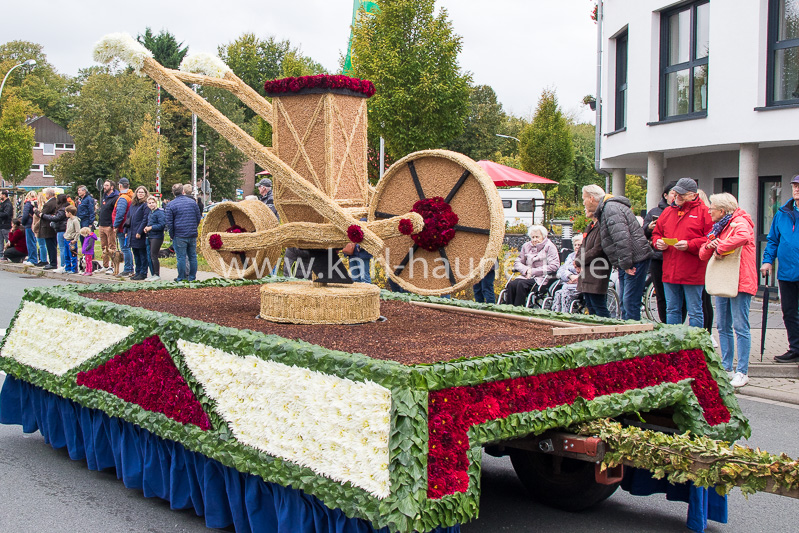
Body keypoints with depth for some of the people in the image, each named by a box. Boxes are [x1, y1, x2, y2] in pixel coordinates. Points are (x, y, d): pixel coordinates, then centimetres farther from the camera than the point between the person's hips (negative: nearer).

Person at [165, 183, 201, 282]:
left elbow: (169, 222, -4)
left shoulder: (171, 205, -4)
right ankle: (192, 277, 13)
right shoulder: (192, 202, 6)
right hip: (193, 235, 3)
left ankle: (181, 277, 6)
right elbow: (198, 218, 11)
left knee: (181, 257, 1)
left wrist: (172, 235, 6)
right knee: (192, 256, 9)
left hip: (179, 235, -3)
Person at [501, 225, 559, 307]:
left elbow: (554, 266, -8)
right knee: (511, 284, -27)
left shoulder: (549, 246, 3)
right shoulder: (526, 246, 20)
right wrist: (526, 270, -5)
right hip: (526, 277, 5)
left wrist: (533, 271, -10)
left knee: (521, 284, -32)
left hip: (541, 279, -5)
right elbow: (517, 263, 19)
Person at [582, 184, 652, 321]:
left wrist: (626, 263, -22)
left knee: (630, 302, -11)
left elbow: (622, 237, -24)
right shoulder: (605, 209, 19)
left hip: (635, 261, -11)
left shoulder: (611, 208, -15)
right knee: (624, 302, 13)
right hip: (626, 263, 11)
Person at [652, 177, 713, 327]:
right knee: (672, 310, 13)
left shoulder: (703, 212, -4)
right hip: (670, 272, 6)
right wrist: (658, 242, 0)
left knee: (695, 312, 2)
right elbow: (656, 233, 22)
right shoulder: (668, 212, 14)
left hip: (693, 273, -6)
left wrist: (689, 245, -18)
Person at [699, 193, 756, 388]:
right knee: (723, 327, 11)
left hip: (740, 282, -9)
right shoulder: (718, 227, 18)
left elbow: (742, 236, -35)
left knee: (740, 327, -7)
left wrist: (720, 248, -23)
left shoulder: (739, 223, -9)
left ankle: (742, 372, -4)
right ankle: (726, 368, 19)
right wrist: (709, 245, -6)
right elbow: (703, 255, 16)